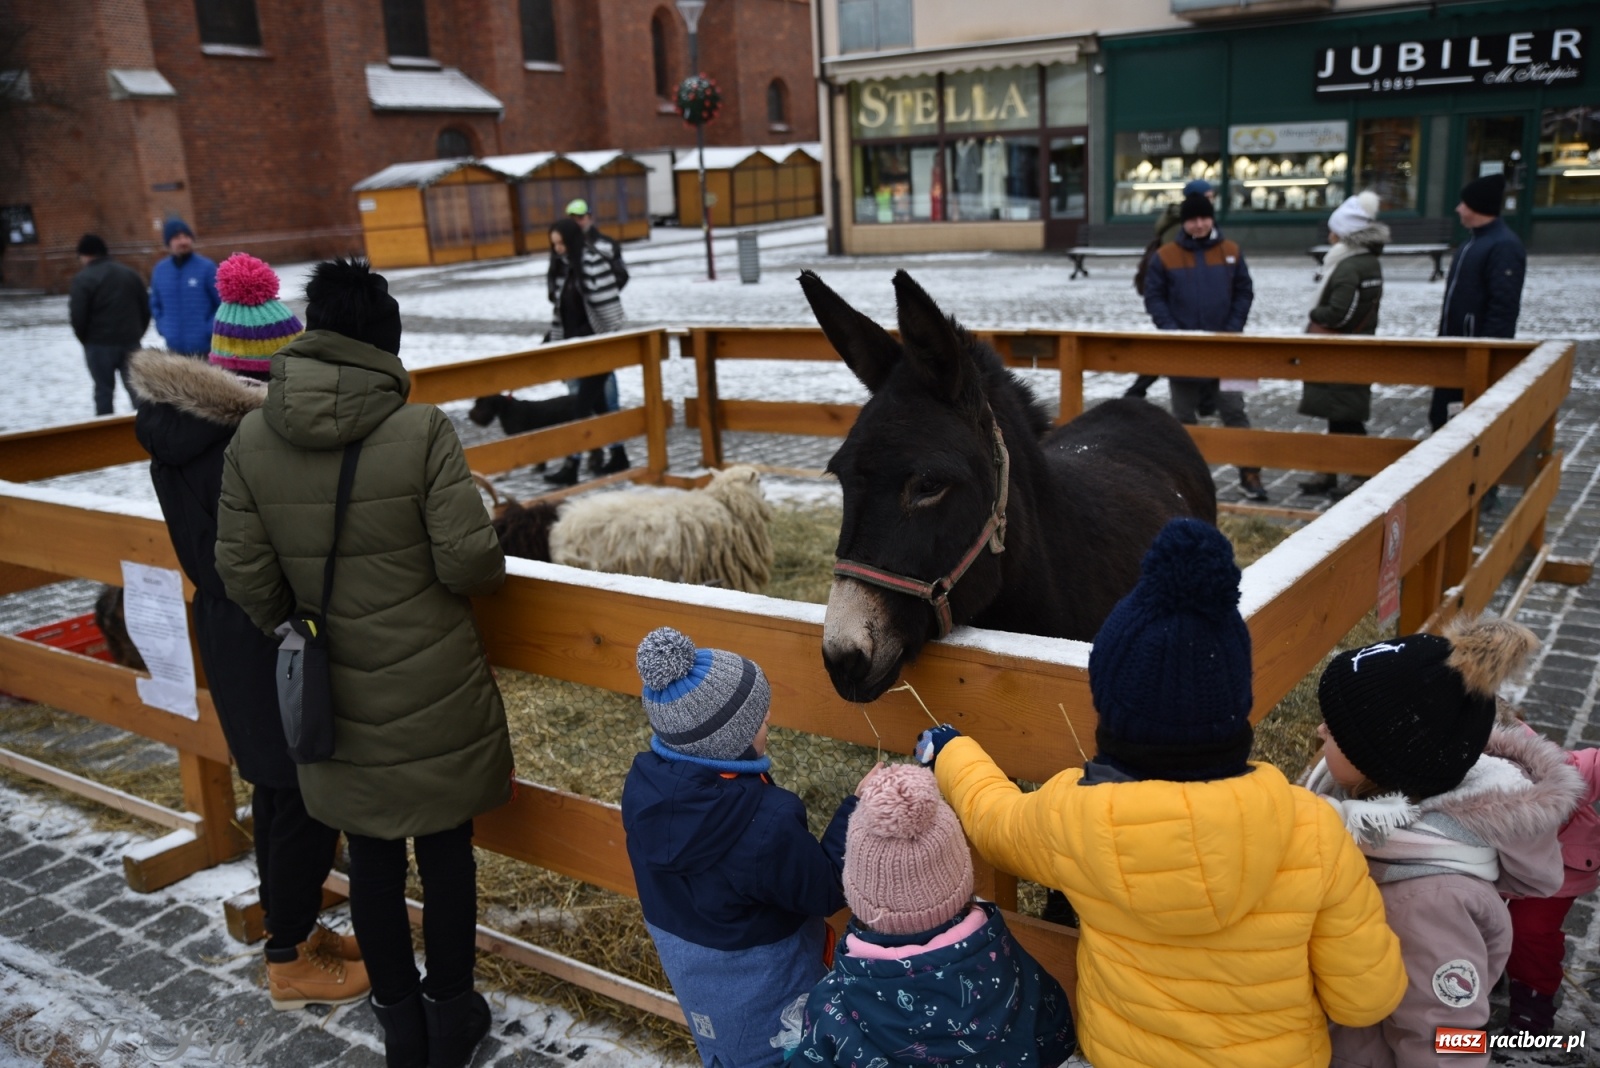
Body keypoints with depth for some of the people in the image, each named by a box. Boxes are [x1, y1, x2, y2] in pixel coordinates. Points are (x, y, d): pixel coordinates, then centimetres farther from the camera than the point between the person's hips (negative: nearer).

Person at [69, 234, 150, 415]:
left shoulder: (83, 279, -9)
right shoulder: (130, 273, 9)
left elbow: (78, 316, -12)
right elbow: (146, 308, 11)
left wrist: (85, 340, 5)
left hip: (99, 345, -4)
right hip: (130, 343, 4)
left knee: (104, 390, 6)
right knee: (136, 388, 6)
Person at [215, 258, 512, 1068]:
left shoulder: (252, 440, -7)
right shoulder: (421, 431, -18)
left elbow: (244, 574, -3)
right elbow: (468, 561, -19)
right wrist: (489, 563, 4)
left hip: (336, 697, 3)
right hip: (433, 694, -3)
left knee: (371, 860, 18)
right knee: (445, 852, 15)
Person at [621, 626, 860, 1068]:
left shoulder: (643, 785, -19)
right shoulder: (767, 825, -39)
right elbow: (828, 891, -22)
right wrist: (858, 808, -15)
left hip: (685, 963, 6)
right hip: (763, 984, -6)